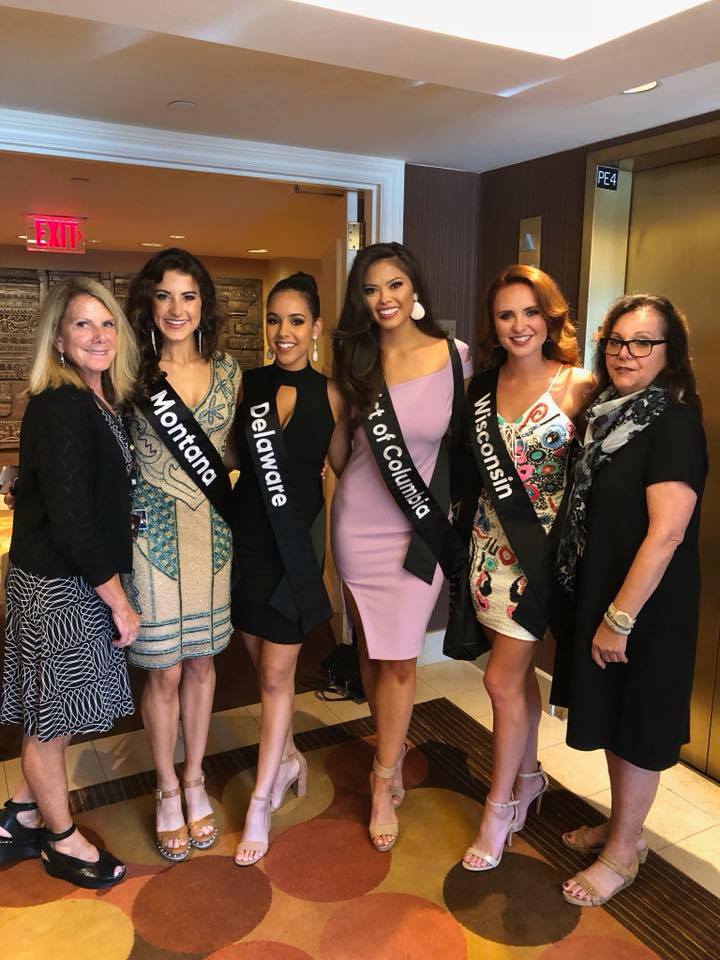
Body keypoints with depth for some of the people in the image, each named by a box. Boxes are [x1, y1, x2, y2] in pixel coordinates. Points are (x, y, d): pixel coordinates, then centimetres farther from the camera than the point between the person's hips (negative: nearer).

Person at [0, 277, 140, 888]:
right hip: (55, 585, -8)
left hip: (86, 579, 8)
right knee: (52, 716, 11)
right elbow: (70, 518, -22)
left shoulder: (105, 402, 7)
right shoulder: (59, 408, -20)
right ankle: (63, 841, 31)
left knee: (52, 714, 20)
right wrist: (119, 602, -15)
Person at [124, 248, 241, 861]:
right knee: (164, 670, 7)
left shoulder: (227, 370, 4)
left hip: (213, 533, 3)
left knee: (201, 661, 15)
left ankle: (195, 780, 35)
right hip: (154, 534, -3)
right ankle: (168, 791, 30)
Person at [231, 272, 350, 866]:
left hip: (297, 539, -3)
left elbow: (343, 467, 3)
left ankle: (260, 803, 19)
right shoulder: (248, 384, 0)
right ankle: (288, 757, 41)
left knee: (277, 672, 3)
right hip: (247, 533, 3)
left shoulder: (330, 394, -5)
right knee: (261, 659, 16)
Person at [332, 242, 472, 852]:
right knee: (371, 647, 13)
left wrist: (454, 505, 5)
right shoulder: (355, 360, 1)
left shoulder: (455, 357, -5)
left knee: (399, 658, 2)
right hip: (359, 521, 2)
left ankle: (383, 780, 20)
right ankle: (395, 745, 37)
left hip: (422, 524, -2)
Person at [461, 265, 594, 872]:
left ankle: (498, 808, 19)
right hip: (493, 542, 5)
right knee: (518, 669, 18)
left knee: (503, 678, -1)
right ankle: (529, 776, 39)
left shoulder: (577, 385, -10)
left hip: (541, 547, -5)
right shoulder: (483, 384, 5)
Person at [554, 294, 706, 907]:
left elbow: (666, 532, -24)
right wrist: (601, 611, 12)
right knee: (612, 719, 20)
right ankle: (622, 826, 40)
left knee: (636, 729, 9)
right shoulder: (612, 415, 7)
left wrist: (620, 618, -21)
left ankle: (622, 854, 28)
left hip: (647, 606, -8)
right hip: (601, 594, 8)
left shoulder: (674, 423, -18)